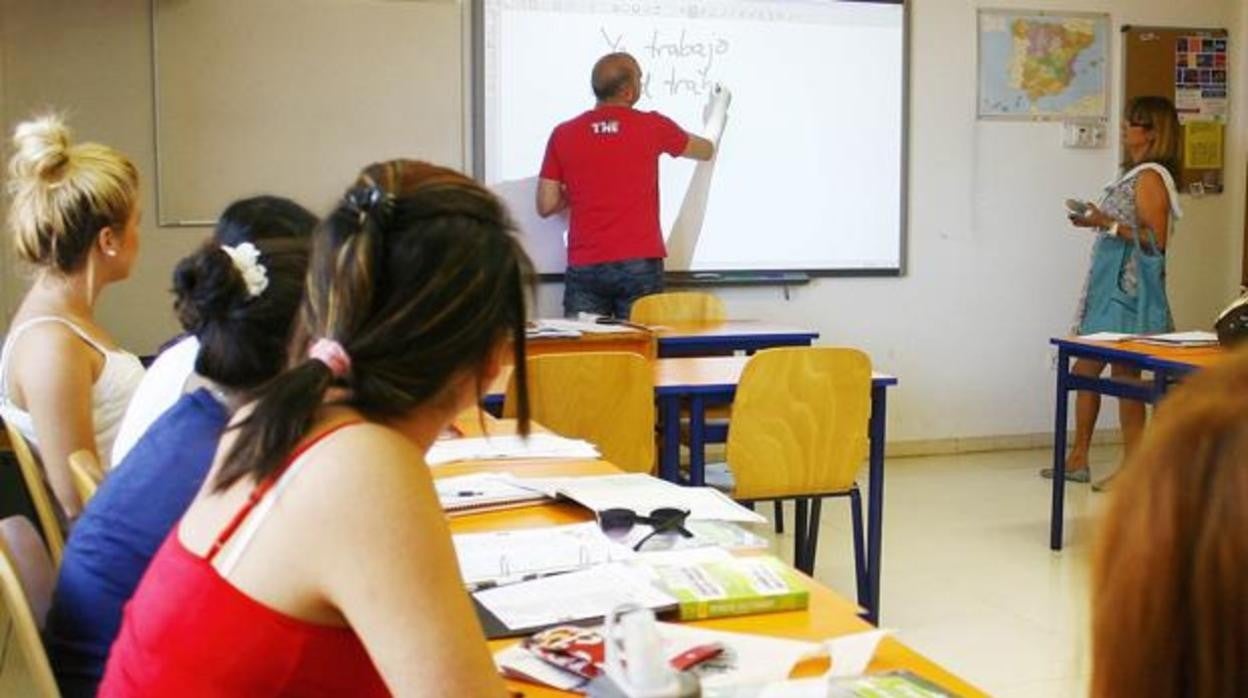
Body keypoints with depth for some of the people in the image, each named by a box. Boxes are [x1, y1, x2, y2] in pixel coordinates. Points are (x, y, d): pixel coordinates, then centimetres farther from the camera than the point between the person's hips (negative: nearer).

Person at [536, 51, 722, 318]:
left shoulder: (563, 135, 2)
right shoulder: (652, 127, 0)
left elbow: (546, 206, 4)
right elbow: (706, 151, 18)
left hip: (584, 267, 1)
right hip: (639, 264, -1)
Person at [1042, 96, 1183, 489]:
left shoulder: (1150, 177, -12)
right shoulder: (1134, 175, 15)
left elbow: (1155, 240, -19)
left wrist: (1108, 223, -19)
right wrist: (1096, 221, 11)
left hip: (1130, 288, -10)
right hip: (1109, 284, 10)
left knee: (1125, 375, -4)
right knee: (1084, 369, 12)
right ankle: (1078, 460, 20)